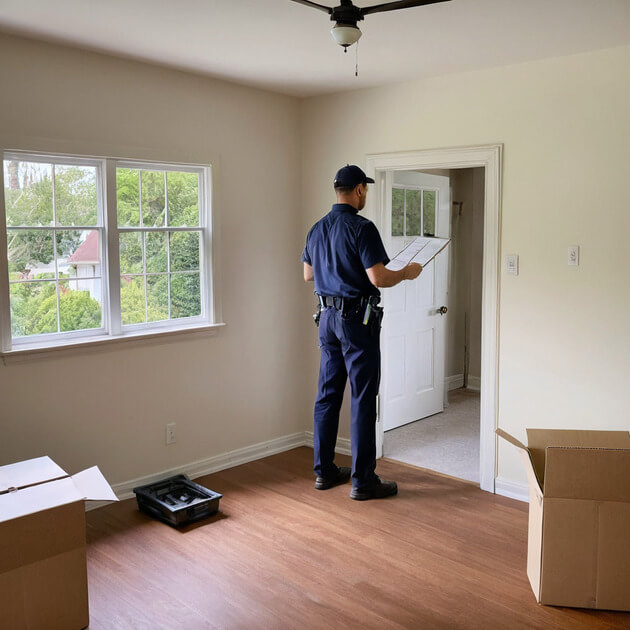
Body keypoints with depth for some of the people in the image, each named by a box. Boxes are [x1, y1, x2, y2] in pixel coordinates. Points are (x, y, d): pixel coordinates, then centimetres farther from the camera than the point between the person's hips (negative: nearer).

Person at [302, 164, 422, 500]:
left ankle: (324, 470, 22)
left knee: (327, 395, 13)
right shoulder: (362, 228, -15)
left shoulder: (317, 229, 9)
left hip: (327, 316, 8)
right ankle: (363, 480, 6)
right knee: (362, 400, -1)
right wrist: (407, 273, -2)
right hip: (357, 319, -8)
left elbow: (308, 274, 18)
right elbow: (378, 279, -20)